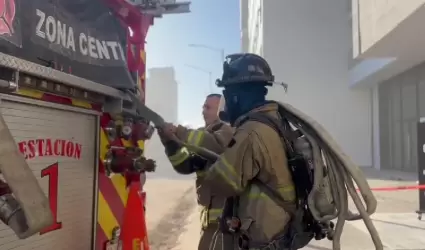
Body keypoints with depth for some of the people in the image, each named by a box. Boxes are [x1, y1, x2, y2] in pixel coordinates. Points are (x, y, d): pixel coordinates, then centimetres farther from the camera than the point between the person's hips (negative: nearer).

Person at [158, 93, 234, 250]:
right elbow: (185, 165, 6)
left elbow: (217, 146, -33)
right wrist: (170, 142, -9)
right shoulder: (206, 133, 16)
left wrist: (179, 132, -31)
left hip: (226, 214, -8)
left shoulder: (228, 131, -9)